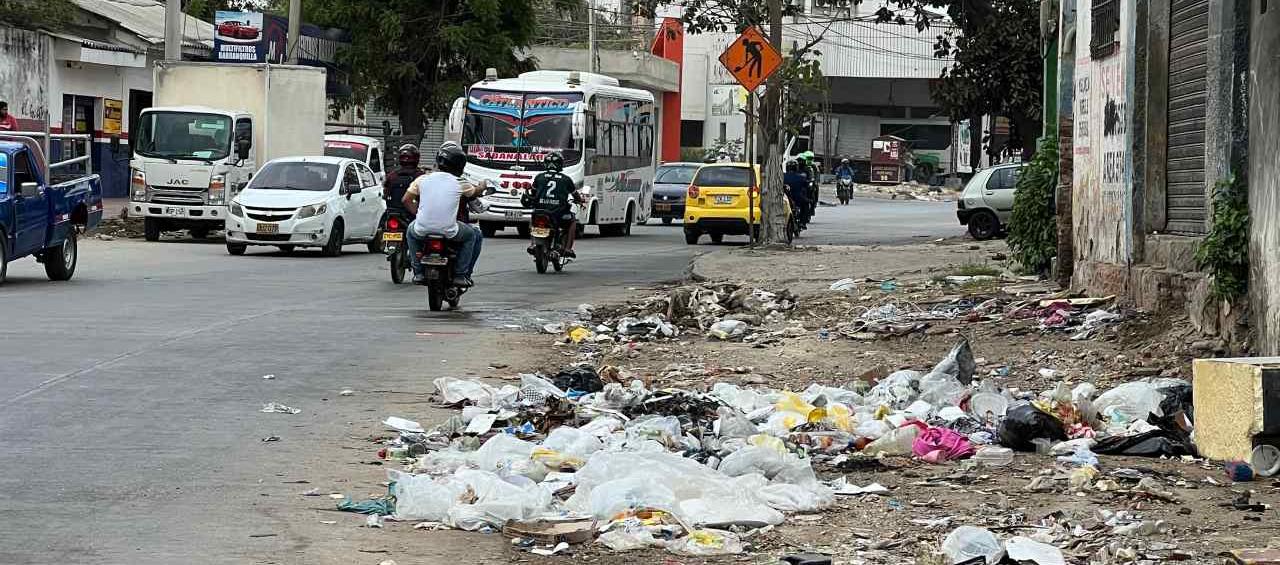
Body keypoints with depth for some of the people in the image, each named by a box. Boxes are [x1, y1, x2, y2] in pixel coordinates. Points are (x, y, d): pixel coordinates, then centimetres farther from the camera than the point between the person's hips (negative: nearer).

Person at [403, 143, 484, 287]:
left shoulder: (423, 179, 5)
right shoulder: (460, 184, 1)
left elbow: (406, 200, 7)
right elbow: (476, 191, 21)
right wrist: (482, 187, 45)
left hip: (423, 230, 2)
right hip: (448, 231, -2)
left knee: (411, 230, 38)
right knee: (474, 235, 26)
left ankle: (418, 272, 31)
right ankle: (460, 274, 18)